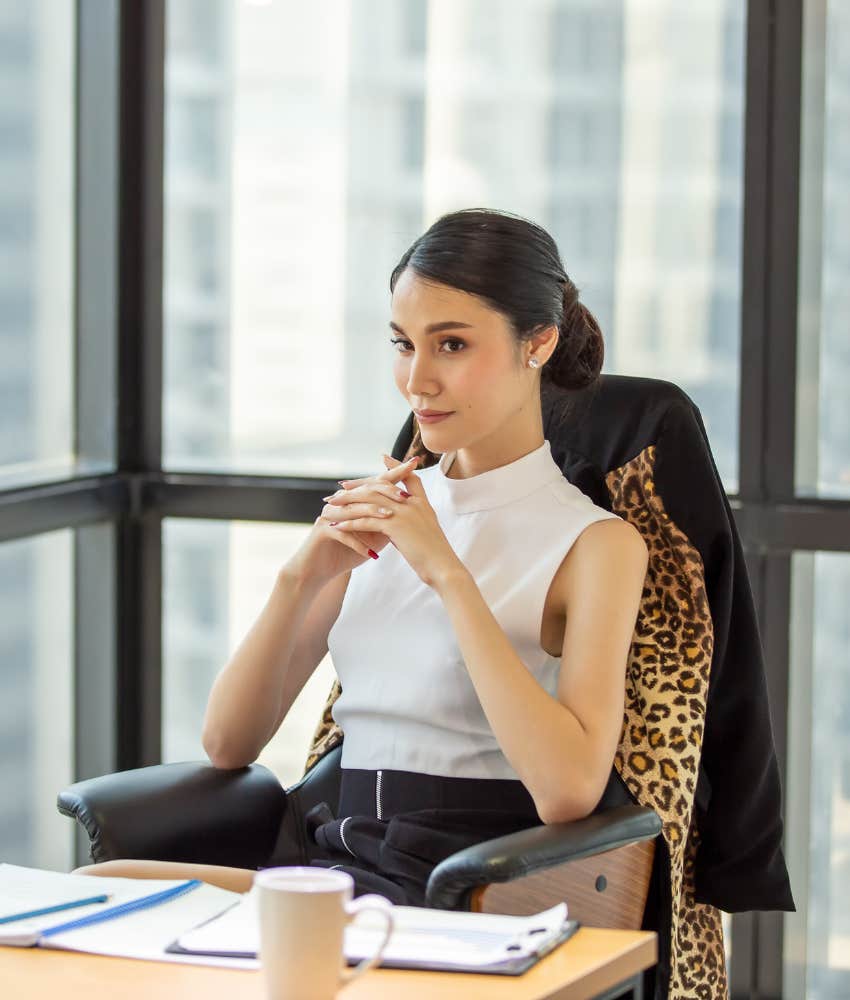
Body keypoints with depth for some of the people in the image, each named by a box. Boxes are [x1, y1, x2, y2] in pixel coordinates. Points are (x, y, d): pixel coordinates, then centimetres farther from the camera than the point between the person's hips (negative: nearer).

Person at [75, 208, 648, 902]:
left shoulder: (597, 543, 0)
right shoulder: (380, 512, 17)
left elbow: (568, 791, -18)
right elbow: (228, 742, 12)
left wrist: (446, 572, -16)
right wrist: (302, 576, -5)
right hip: (338, 857, 5)